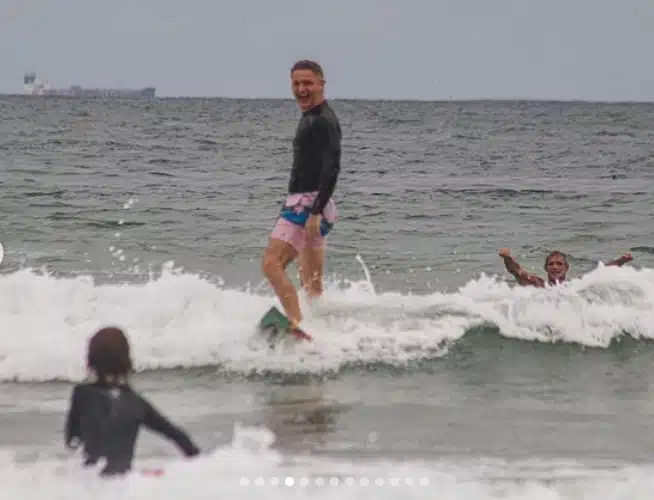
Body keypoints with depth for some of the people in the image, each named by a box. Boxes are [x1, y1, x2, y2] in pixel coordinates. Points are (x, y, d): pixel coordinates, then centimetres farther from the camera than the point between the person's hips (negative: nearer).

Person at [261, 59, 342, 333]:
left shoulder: (323, 121, -12)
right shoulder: (310, 118, 19)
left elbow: (331, 168, -22)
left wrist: (315, 212, -30)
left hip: (309, 204, -11)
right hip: (304, 204, 11)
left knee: (272, 263, -22)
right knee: (312, 284, 13)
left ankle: (296, 323, -31)